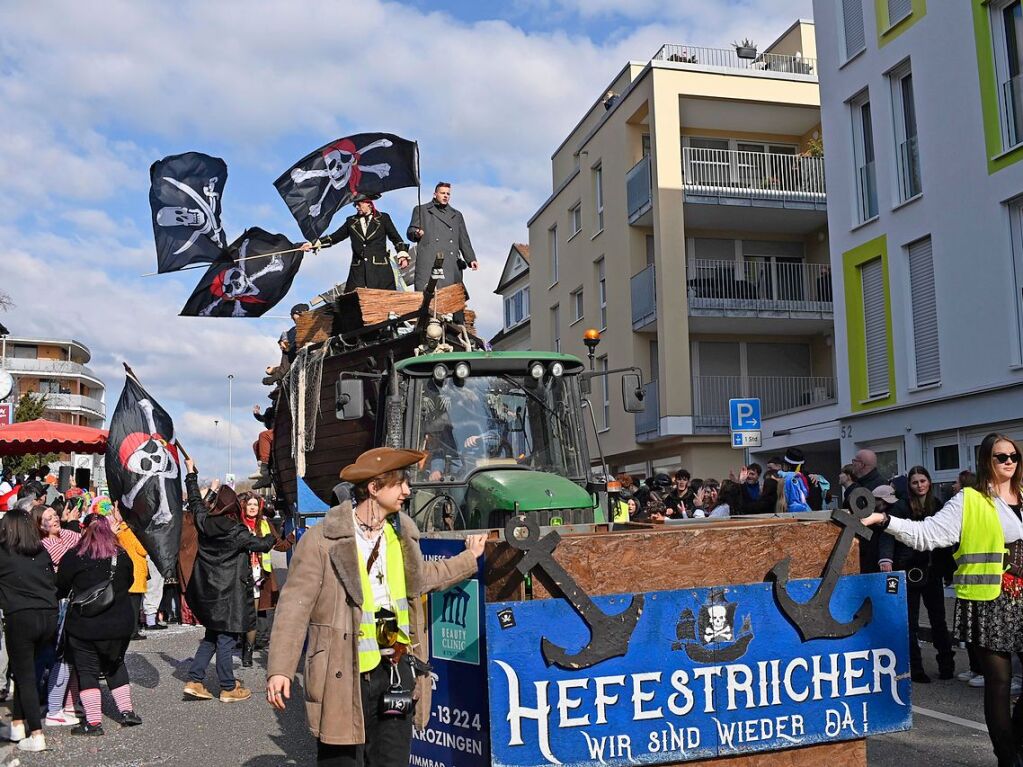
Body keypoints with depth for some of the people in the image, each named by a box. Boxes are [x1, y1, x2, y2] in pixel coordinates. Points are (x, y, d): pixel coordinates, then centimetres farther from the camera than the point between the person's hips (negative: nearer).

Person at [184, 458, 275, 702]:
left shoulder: (204, 522, 0)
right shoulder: (236, 531, -15)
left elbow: (195, 501, 17)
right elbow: (261, 544, -6)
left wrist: (191, 473, 28)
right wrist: (274, 536, 16)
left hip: (207, 590, 6)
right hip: (228, 592, -6)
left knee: (212, 636, 18)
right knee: (226, 639, 1)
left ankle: (194, 681, 15)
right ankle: (228, 688, 9)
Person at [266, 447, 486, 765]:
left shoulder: (403, 532, 10)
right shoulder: (322, 539, -10)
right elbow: (294, 606, -11)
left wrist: (469, 558, 33)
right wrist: (279, 669, -17)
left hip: (398, 670, 6)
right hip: (345, 677, -5)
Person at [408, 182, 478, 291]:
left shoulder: (457, 215, 26)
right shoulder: (421, 210, 16)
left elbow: (464, 240, 23)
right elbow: (410, 232, 11)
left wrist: (471, 259, 10)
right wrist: (416, 234, -13)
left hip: (451, 266, 4)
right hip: (428, 264, -3)